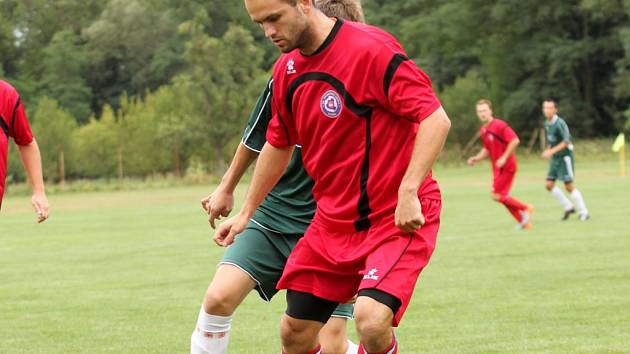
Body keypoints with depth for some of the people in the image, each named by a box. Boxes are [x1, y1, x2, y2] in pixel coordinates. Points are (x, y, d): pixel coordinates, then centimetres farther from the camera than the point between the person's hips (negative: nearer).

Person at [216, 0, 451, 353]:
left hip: (398, 217, -7)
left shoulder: (371, 48, -19)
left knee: (371, 319, -27)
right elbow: (279, 144, 21)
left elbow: (436, 119, -21)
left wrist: (408, 192, -27)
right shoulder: (287, 70, 5)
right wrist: (246, 212, 26)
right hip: (333, 219, 7)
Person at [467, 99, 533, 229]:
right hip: (497, 168, 9)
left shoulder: (499, 125, -15)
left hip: (506, 166, -9)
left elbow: (515, 141, -22)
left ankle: (525, 208, 0)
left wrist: (504, 158, -22)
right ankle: (524, 221, 16)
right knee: (503, 197, 8)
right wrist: (476, 158, 8)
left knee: (496, 195, -12)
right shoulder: (483, 130, 11)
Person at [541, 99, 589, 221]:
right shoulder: (547, 124, 7)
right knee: (549, 184, 1)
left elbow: (566, 141, -23)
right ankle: (568, 207, 15)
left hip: (565, 156, -8)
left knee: (569, 186, -7)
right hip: (555, 158, 8)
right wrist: (548, 150, 4)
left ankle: (583, 212, 5)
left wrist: (551, 151, -27)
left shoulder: (559, 123, -18)